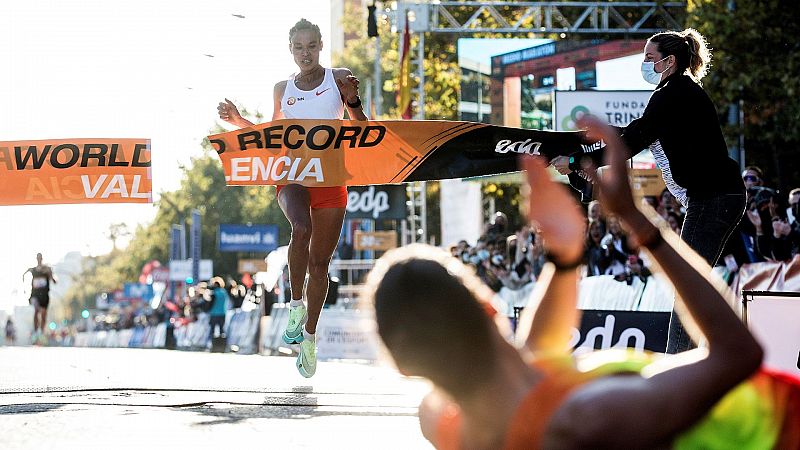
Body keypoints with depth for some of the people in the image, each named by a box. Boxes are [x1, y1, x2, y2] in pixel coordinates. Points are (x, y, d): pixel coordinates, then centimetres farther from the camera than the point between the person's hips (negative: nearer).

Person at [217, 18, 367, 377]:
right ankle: (296, 304, -19)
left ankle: (309, 337, 17)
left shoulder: (340, 79, 4)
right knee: (302, 228, -33)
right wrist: (238, 121, 9)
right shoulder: (282, 89, 11)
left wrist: (353, 101, -17)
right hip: (291, 175, 0)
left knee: (320, 262, 4)